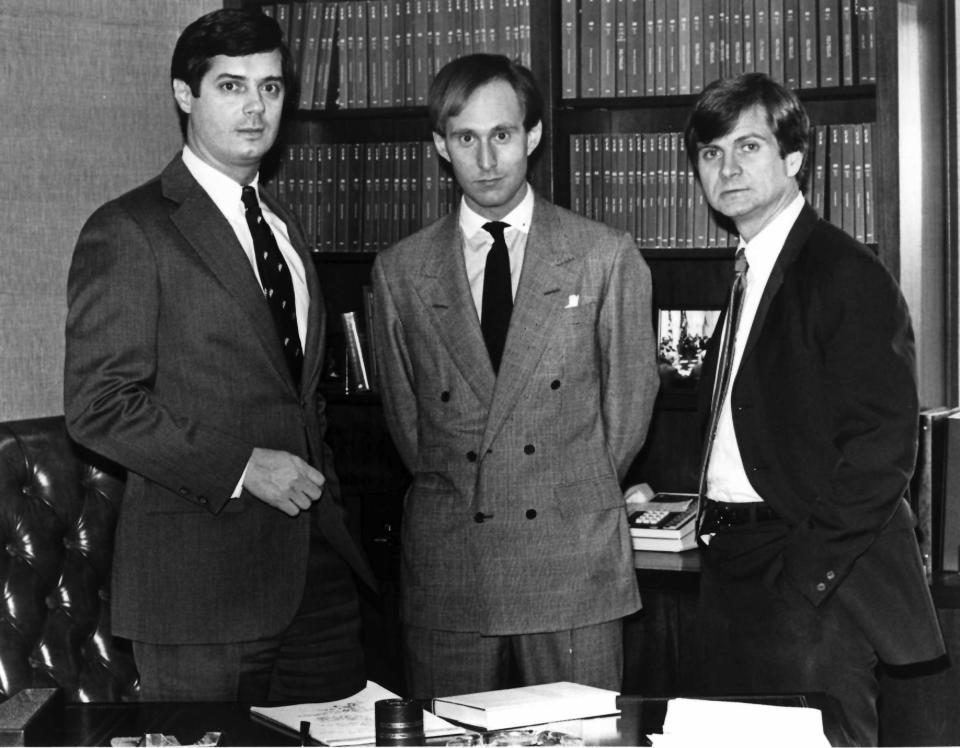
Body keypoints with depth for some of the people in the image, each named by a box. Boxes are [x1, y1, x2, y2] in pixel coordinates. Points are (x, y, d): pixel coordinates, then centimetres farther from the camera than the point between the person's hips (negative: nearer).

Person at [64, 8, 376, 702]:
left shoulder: (285, 229, 17)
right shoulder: (128, 232, -7)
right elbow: (98, 405, -13)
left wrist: (322, 491, 10)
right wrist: (241, 467, -17)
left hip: (319, 561, 7)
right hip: (201, 577, -6)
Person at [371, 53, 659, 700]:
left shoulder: (608, 257, 2)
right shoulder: (400, 271, 7)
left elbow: (629, 397, 7)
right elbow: (403, 411, 14)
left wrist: (582, 496, 10)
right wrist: (458, 491, 10)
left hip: (575, 565, -1)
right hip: (446, 568, 2)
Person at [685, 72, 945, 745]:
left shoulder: (846, 273, -10)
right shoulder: (746, 276, 16)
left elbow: (882, 448, -16)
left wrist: (805, 577, -18)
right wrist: (711, 520, 4)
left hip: (813, 579, -8)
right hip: (732, 565, 8)